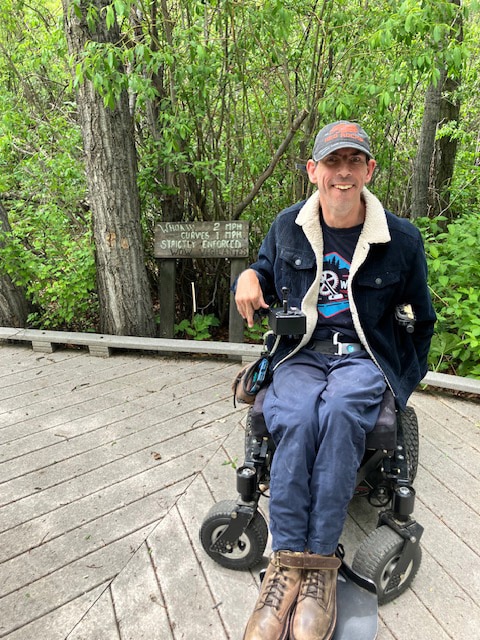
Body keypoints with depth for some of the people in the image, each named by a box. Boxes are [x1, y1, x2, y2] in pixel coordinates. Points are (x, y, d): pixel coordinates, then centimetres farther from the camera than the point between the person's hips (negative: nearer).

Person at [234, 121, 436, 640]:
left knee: (339, 413, -35)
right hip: (300, 354, 2)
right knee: (296, 420, -32)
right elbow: (266, 278, 21)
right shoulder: (287, 227, 6)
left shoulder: (401, 240, 1)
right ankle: (287, 563, -21)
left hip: (363, 358, -1)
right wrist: (248, 277, -3)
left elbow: (420, 320, 14)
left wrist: (400, 379, 10)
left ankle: (320, 563, -22)